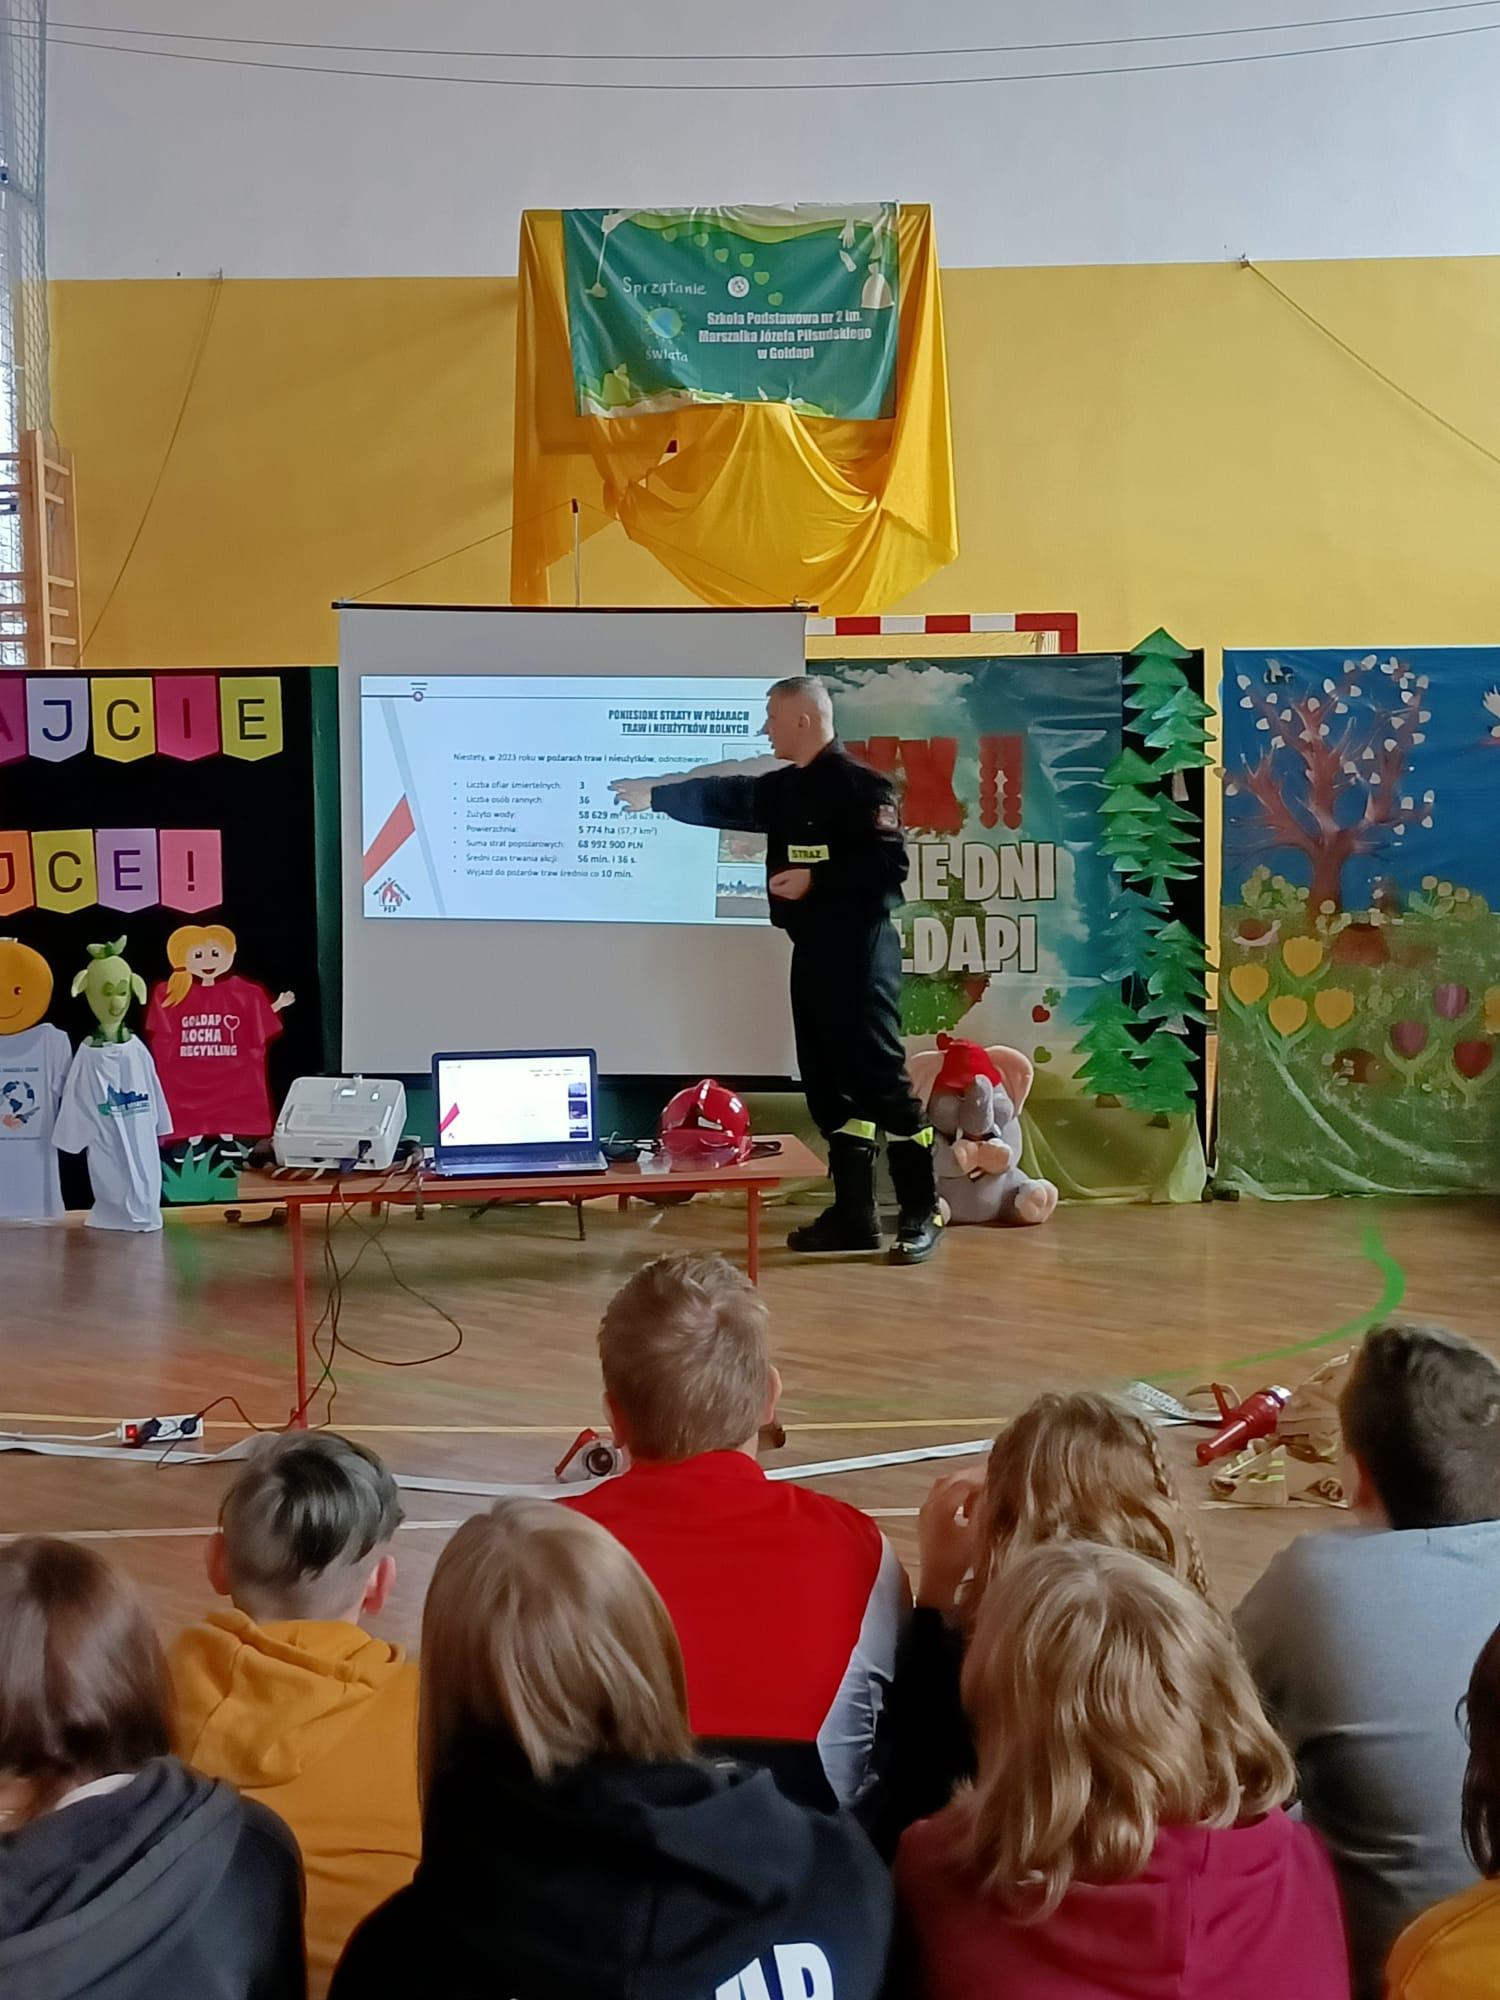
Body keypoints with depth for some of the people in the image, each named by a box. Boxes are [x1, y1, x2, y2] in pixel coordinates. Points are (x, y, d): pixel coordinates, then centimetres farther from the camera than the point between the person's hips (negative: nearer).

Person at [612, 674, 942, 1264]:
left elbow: (890, 866, -20)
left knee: (880, 1078, -9)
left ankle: (920, 1214, -3)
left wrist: (816, 878, -20)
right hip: (811, 953, 10)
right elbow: (722, 799, 27)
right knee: (827, 1083, 9)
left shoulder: (861, 786, -13)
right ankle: (854, 1213, 15)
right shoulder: (785, 788, 14)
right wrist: (653, 793, 34)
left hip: (858, 953, -10)